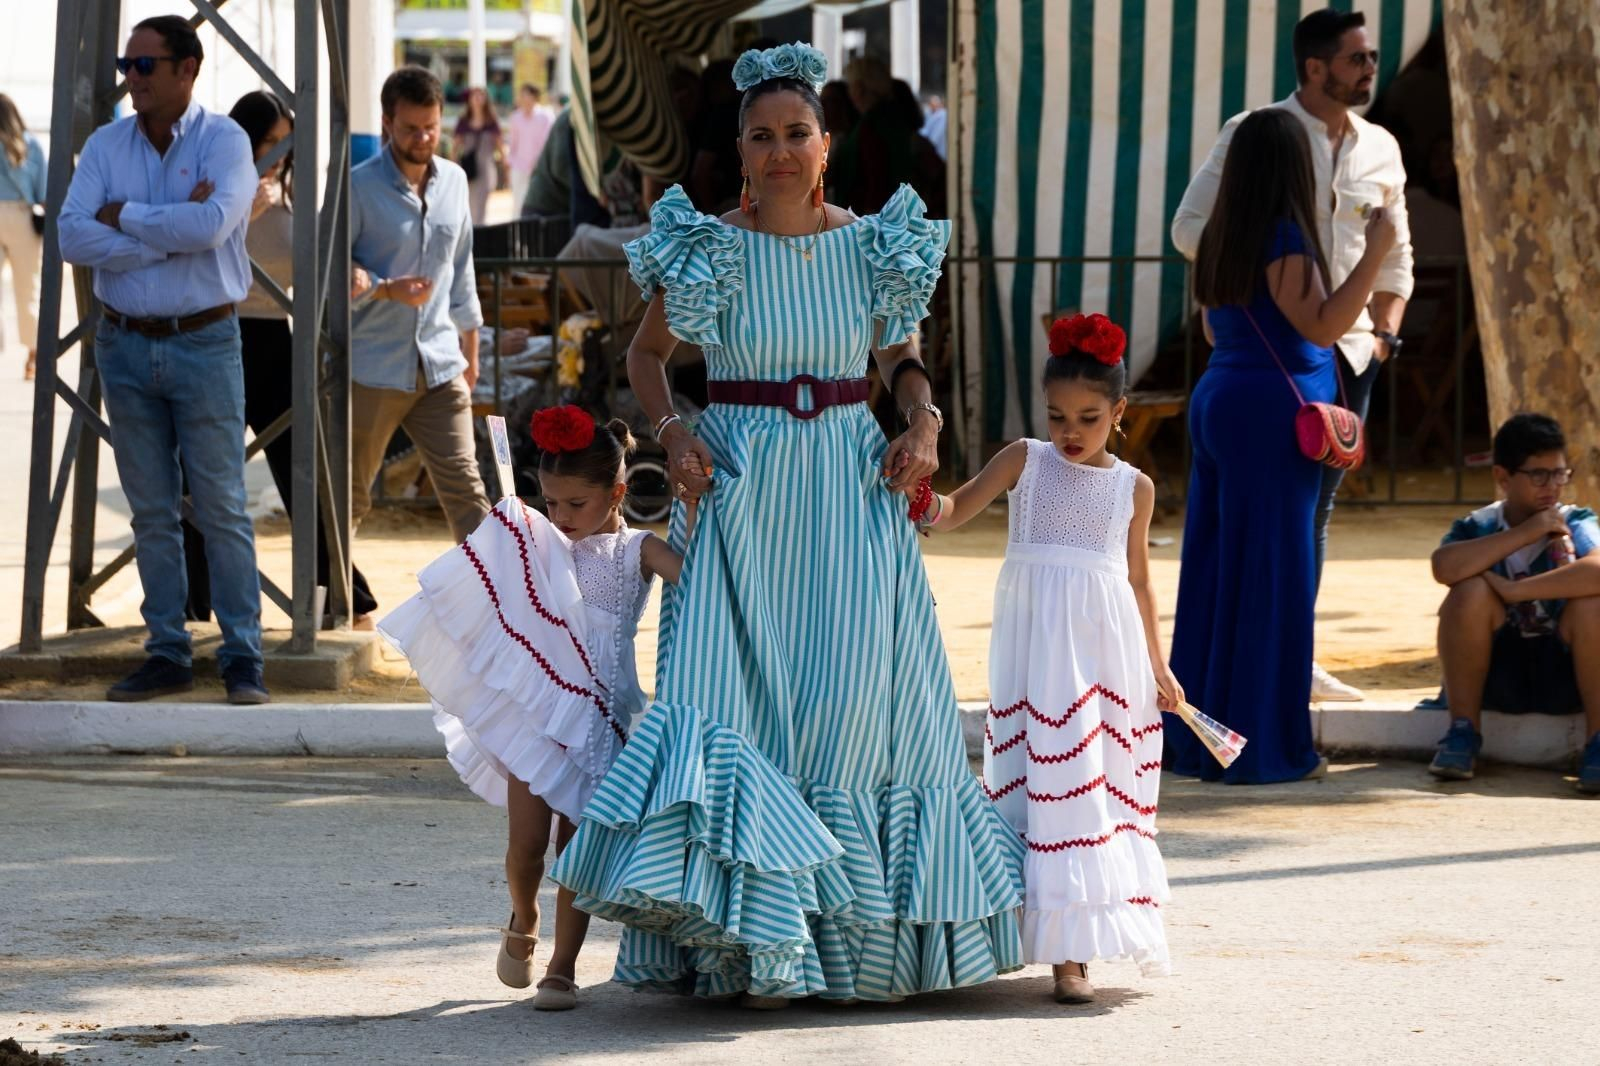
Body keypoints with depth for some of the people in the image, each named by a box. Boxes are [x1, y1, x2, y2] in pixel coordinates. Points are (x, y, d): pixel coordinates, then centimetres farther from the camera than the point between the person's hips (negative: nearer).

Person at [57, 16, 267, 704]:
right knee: (152, 512, 8)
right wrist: (173, 234, -15)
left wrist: (126, 217, -11)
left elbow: (213, 222, -24)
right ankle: (167, 654, 14)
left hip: (204, 344, -4)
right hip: (125, 343, 4)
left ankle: (242, 658, 2)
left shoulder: (224, 142, -6)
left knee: (221, 508, -2)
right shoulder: (105, 147, 5)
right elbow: (73, 238, -9)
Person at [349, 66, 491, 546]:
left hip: (440, 364, 3)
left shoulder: (454, 181, 9)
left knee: (464, 484, -5)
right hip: (372, 368, -3)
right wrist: (388, 290, -21)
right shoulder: (358, 187, -6)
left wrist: (470, 349, 20)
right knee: (349, 492, 6)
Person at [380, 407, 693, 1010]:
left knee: (577, 846, 0)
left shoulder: (636, 551, 0)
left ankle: (563, 968, 9)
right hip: (535, 710, 2)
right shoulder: (538, 543, 9)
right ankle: (523, 920, 29)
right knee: (526, 842, -2)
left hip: (597, 717, -2)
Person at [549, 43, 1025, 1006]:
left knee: (855, 699, -3)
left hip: (852, 491, 2)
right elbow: (647, 354, 12)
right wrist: (671, 430, -5)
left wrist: (924, 422, -2)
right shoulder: (709, 249, -1)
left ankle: (864, 929, 10)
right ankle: (758, 934, -6)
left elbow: (903, 351, 17)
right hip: (743, 489, -1)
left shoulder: (874, 243, 3)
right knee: (737, 696, -10)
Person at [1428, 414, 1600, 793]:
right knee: (1471, 591, -24)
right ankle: (1463, 733, -14)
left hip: (1565, 676, -1)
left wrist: (1513, 590, -29)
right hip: (1498, 677, 1)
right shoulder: (1477, 528, -3)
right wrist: (1527, 533, -23)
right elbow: (1445, 568, -27)